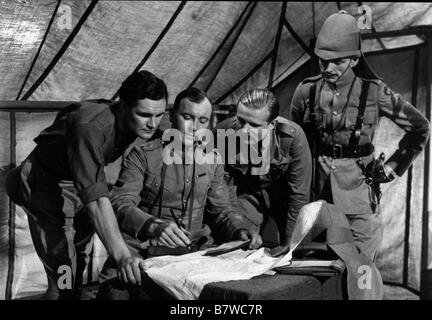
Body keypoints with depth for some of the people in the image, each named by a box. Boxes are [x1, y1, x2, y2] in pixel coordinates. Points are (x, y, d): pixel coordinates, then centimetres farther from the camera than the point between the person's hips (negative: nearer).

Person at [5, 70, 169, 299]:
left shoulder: (141, 125, -14)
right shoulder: (90, 127, -38)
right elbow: (95, 197, -46)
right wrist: (121, 255, -52)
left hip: (79, 183, 7)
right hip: (45, 183, -7)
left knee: (80, 262, 20)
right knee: (63, 274, -10)